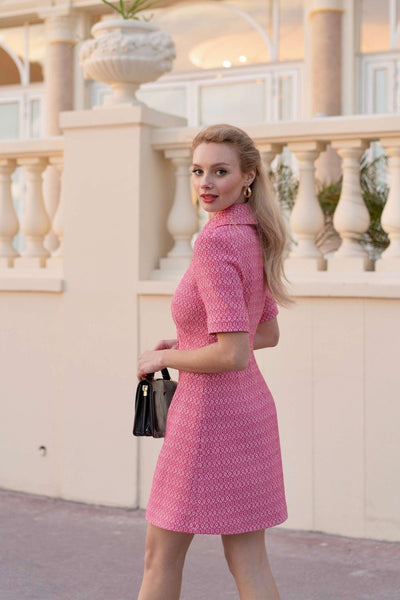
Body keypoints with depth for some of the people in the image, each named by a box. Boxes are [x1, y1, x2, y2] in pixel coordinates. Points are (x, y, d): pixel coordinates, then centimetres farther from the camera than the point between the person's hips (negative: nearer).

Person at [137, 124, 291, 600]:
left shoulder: (215, 243, -20)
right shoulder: (256, 238, 8)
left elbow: (233, 354, -25)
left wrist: (165, 357, -9)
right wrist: (186, 343, 14)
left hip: (210, 414, -9)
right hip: (249, 407, 9)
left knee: (161, 556, 10)